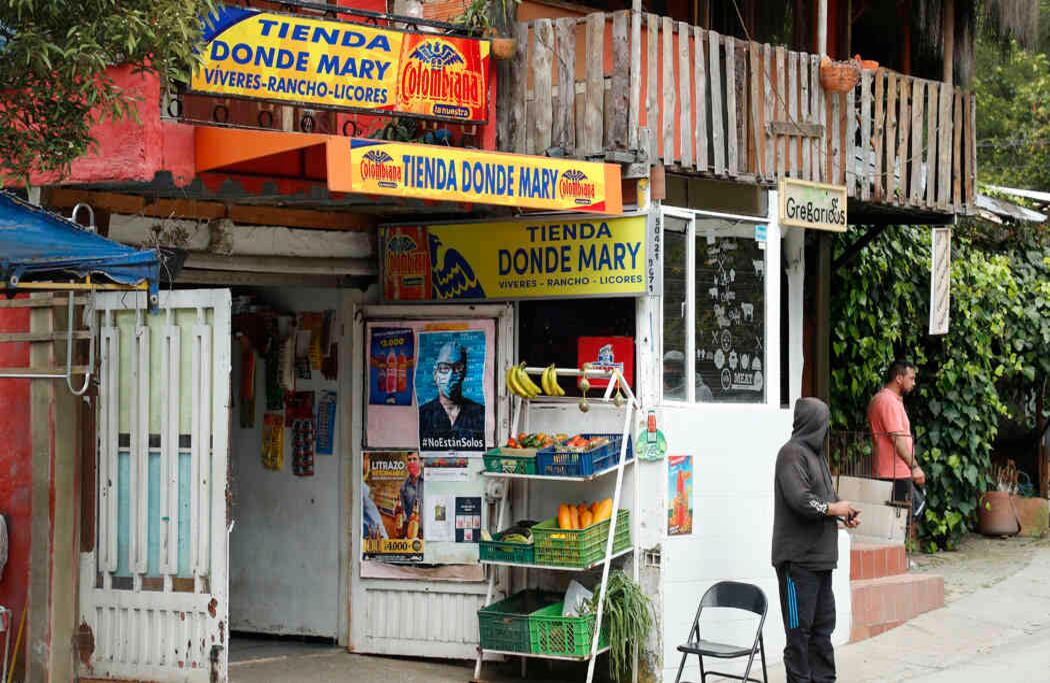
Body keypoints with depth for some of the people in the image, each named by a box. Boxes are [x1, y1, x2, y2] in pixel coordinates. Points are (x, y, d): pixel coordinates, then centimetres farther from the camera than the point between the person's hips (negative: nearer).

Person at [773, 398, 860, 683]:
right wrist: (834, 509, -10)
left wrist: (844, 512, 5)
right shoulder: (792, 453, -13)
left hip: (820, 557, 10)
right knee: (800, 626, -4)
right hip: (798, 559, -10)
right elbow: (800, 500, -23)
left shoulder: (815, 453, 16)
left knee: (823, 623, 14)